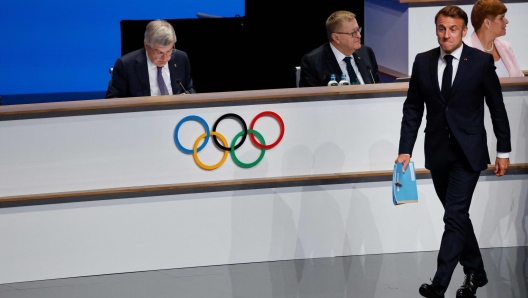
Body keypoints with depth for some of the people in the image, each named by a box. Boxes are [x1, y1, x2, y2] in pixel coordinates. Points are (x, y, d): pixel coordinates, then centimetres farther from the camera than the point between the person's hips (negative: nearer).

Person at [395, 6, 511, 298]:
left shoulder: (481, 61, -7)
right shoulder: (423, 62, 1)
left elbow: (497, 108, -1)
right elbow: (412, 109, 4)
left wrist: (503, 151, 0)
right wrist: (405, 150, -3)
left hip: (468, 152, -4)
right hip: (437, 152, 4)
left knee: (454, 215, -10)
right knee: (458, 215, 14)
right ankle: (475, 272, 30)